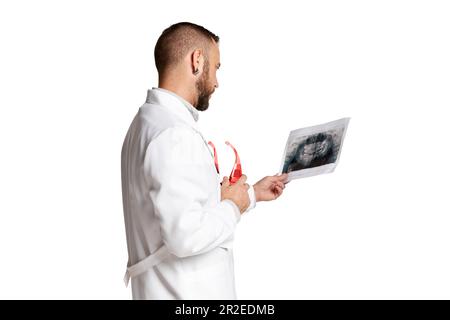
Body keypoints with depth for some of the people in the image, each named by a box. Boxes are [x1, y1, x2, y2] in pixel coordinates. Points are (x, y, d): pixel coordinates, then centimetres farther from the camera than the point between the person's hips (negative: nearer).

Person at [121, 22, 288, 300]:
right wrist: (233, 206, -12)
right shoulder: (174, 134, -23)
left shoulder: (150, 121, 9)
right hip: (187, 291, -9)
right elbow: (186, 235, -29)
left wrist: (252, 193, 19)